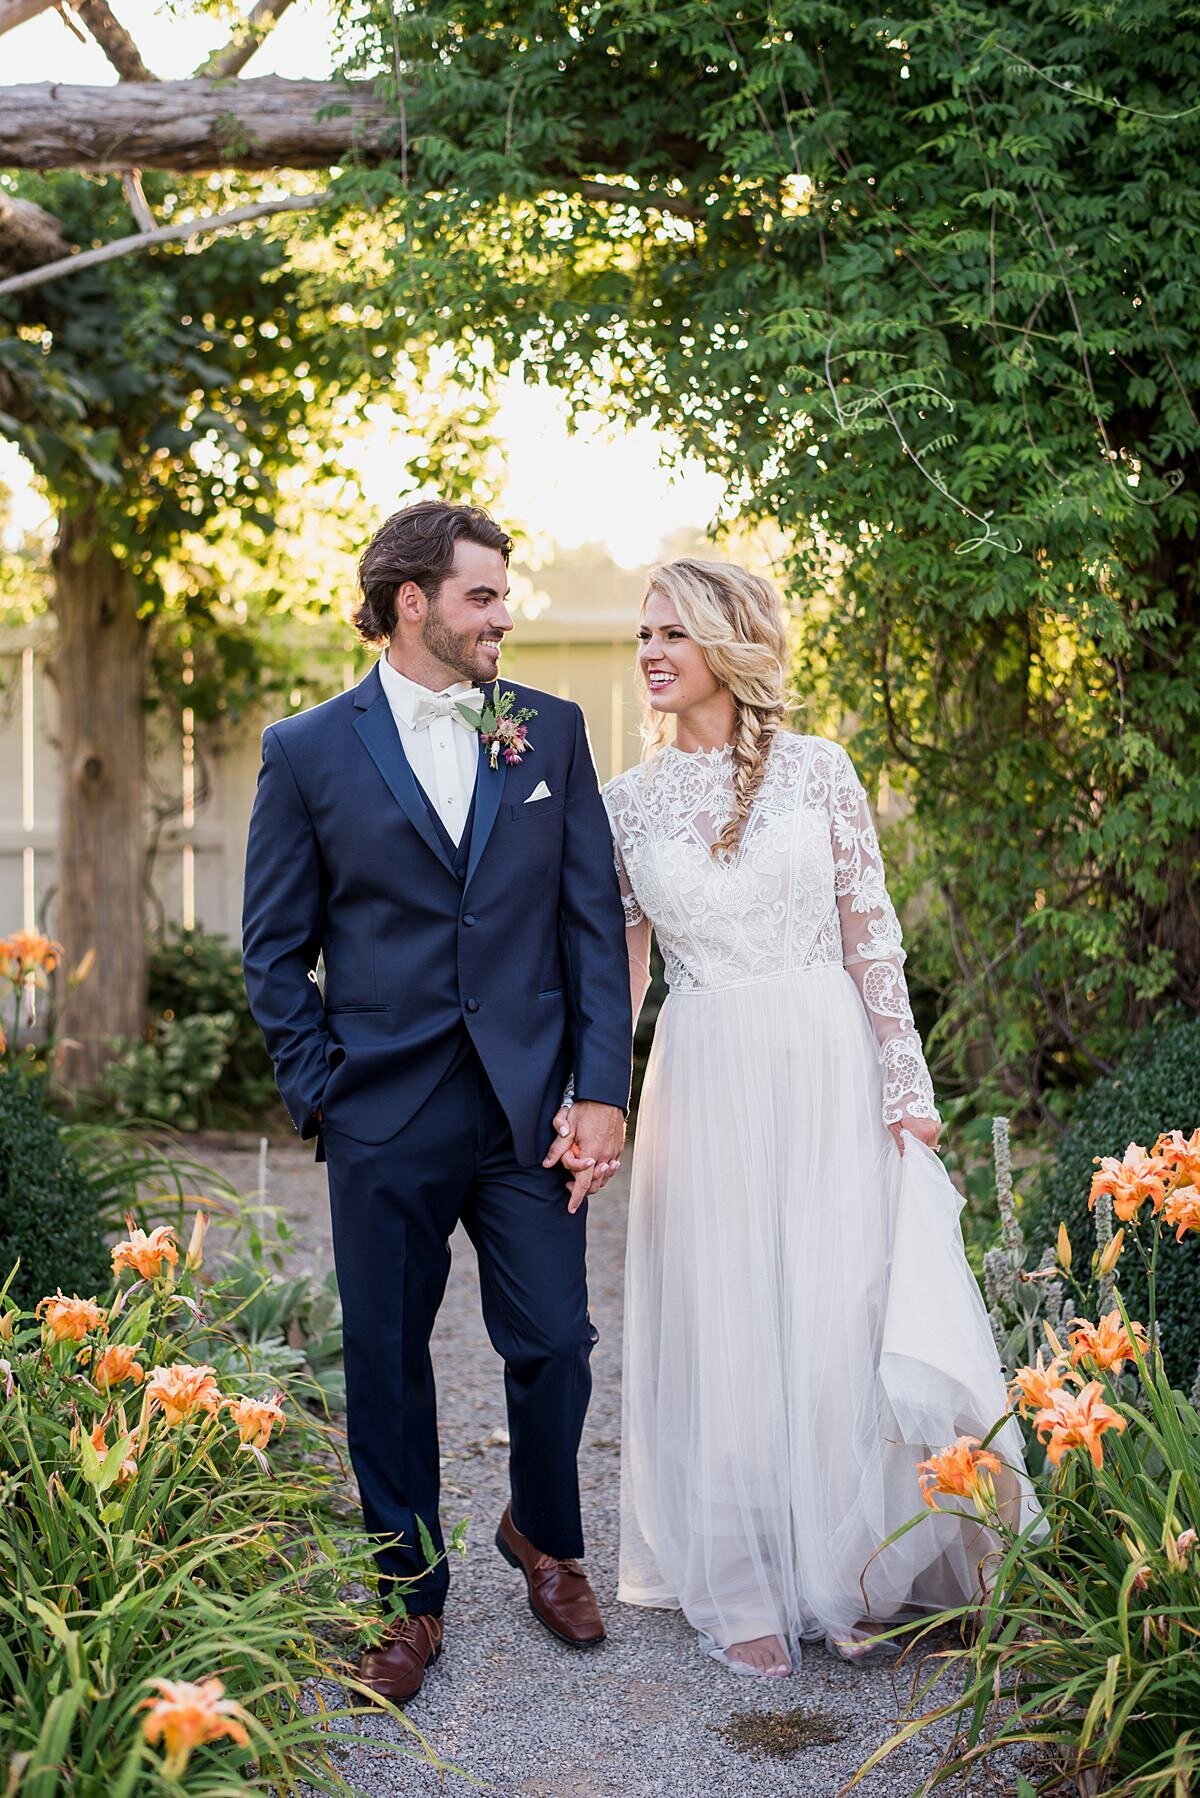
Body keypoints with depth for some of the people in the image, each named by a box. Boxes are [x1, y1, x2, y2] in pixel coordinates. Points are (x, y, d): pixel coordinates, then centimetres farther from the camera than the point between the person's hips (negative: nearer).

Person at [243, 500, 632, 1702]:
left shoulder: (550, 732, 6)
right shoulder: (308, 751, 1)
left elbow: (594, 919, 4)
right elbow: (275, 951, 5)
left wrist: (601, 1090, -3)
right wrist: (320, 1096, -2)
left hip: (530, 1106, 1)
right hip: (385, 1119, -1)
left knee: (554, 1344, 5)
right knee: (387, 1364, 8)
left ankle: (544, 1537, 34)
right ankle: (410, 1598, 28)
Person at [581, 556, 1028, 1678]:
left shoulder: (815, 769, 0)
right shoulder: (629, 801, 6)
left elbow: (872, 935, 1)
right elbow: (616, 965, 9)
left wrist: (905, 1083, -4)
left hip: (827, 1072, -1)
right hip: (704, 1082, 2)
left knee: (841, 1315, 1)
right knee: (722, 1330, 5)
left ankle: (842, 1576, 20)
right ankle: (740, 1590, 18)